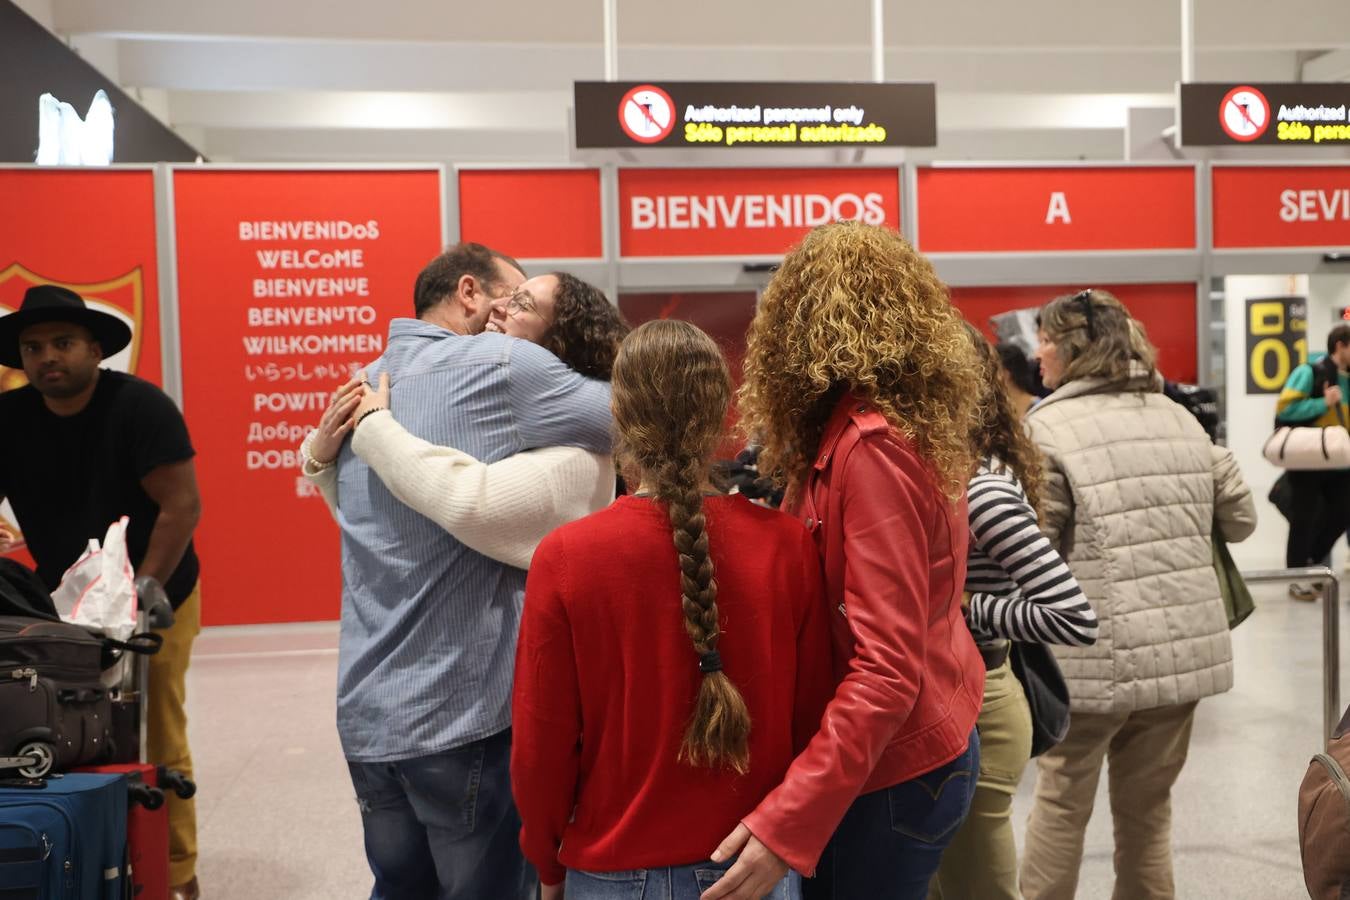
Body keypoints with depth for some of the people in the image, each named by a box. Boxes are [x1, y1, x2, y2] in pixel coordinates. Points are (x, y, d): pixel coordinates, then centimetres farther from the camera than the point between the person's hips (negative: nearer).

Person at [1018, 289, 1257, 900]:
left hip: (1095, 658, -5)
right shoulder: (1180, 419, 9)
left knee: (1062, 805, 10)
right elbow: (1240, 517, 16)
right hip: (1185, 651, 5)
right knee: (1148, 808, 17)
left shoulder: (1048, 429, -10)